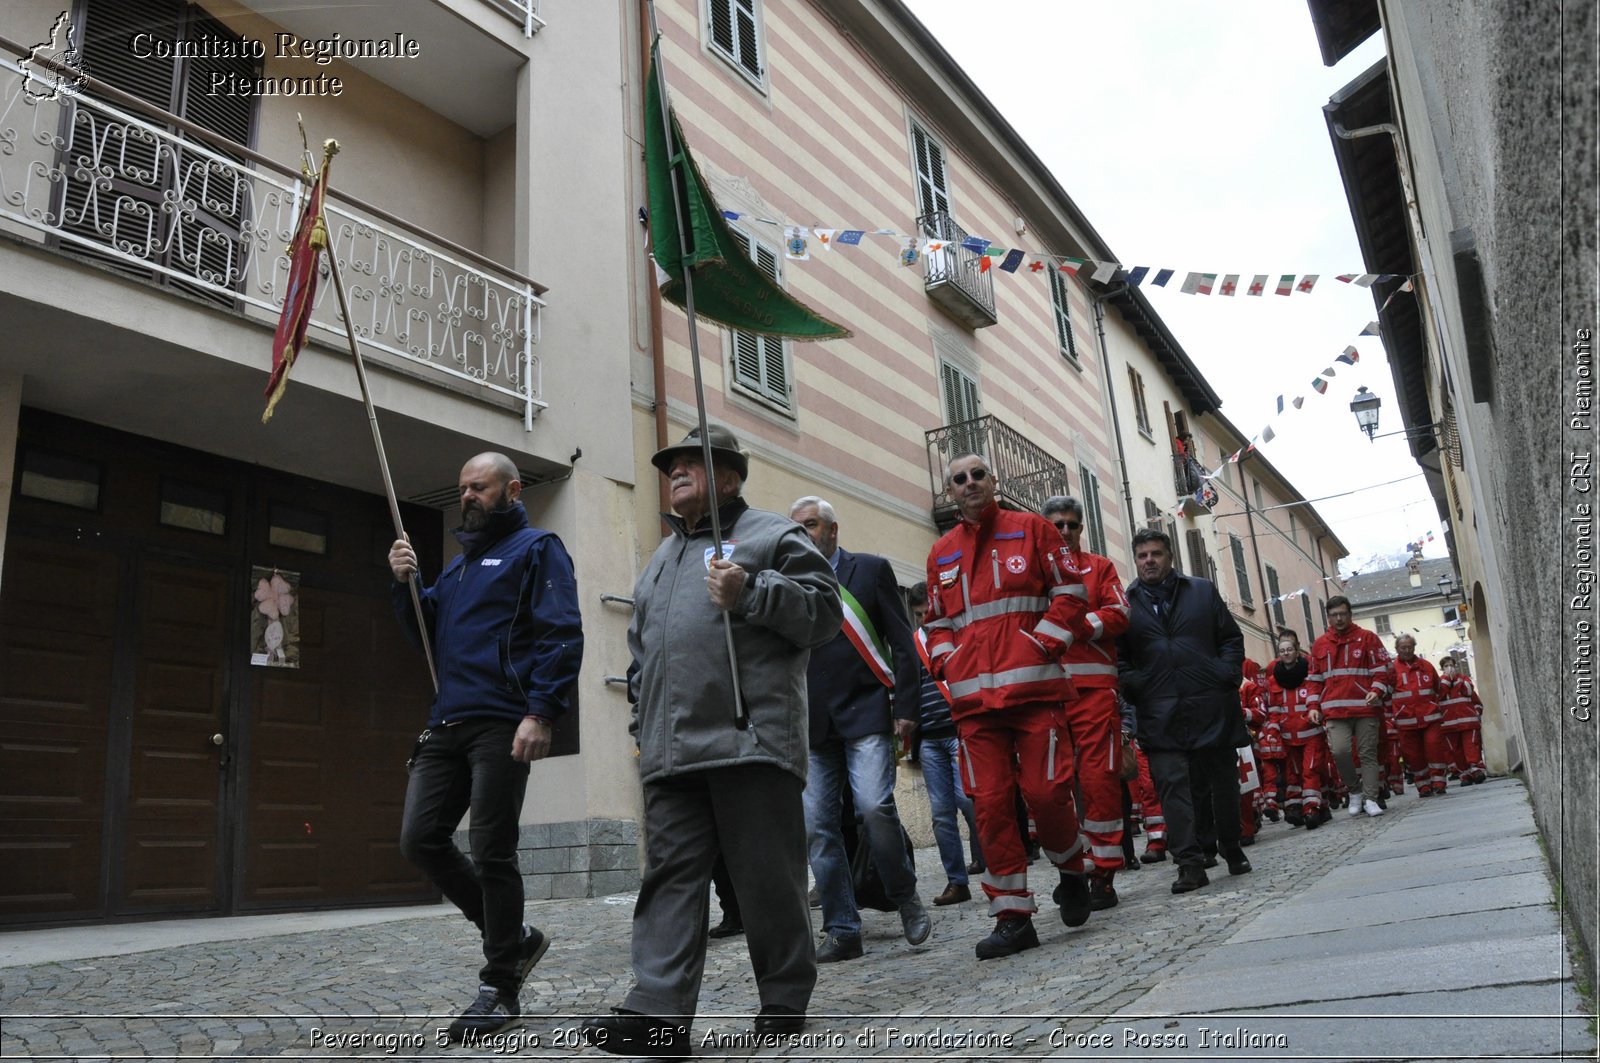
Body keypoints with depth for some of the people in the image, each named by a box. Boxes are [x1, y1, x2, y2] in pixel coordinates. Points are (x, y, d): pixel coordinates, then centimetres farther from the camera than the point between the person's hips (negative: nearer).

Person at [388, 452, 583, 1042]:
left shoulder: (536, 548, 0)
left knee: (492, 854, -4)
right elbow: (427, 635, 24)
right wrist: (406, 584, 8)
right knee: (421, 839, 3)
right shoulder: (458, 563, 24)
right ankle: (514, 937, 19)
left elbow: (562, 636, -11)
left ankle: (500, 988, 11)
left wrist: (539, 713, -21)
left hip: (501, 726, -8)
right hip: (447, 725, 8)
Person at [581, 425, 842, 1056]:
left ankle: (785, 1001, 16)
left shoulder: (772, 536, 6)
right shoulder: (660, 559, 28)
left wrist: (749, 592, -14)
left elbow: (823, 612, -4)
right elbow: (640, 649, 33)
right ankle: (659, 1012, 1)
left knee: (768, 877, 1)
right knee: (670, 875, 1)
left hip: (751, 740, -6)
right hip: (670, 751, 6)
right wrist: (643, 722, 24)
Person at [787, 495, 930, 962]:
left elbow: (902, 644, 3)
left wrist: (906, 706, -6)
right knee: (816, 827, 0)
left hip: (865, 713, -4)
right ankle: (842, 930, 11)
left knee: (874, 807, -18)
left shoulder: (871, 569, 7)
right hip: (812, 723, 4)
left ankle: (906, 896, 7)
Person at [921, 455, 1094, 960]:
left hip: (1034, 687, -3)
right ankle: (1012, 916, 8)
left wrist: (1043, 644, -7)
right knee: (990, 802, -1)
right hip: (973, 697, 3)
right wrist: (947, 662, 6)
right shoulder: (941, 553, 18)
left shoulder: (1031, 528, 9)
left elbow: (1070, 592, 5)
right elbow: (936, 621, 24)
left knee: (1045, 790, -6)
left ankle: (1071, 871, 25)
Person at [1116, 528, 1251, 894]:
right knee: (1173, 786, -7)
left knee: (1224, 779, 11)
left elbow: (1232, 638, 12)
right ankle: (1190, 864, -4)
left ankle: (1232, 849, 29)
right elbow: (1118, 658, 6)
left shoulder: (1203, 591, 11)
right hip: (1161, 714, -1)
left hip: (1212, 707, 1)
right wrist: (1134, 687, -9)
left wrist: (1228, 675, -2)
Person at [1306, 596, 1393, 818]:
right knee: (1339, 750, -14)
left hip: (1366, 708, -1)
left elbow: (1382, 669, 4)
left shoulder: (1367, 638, 6)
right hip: (1335, 710, 1)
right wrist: (1314, 706, 9)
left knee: (1368, 753, 1)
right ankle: (1354, 791, 8)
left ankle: (1370, 798, 10)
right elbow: (1315, 679, 17)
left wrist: (1377, 690, -14)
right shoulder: (1320, 644, 13)